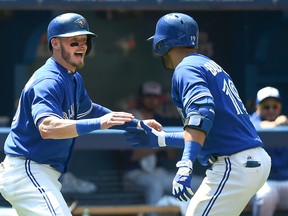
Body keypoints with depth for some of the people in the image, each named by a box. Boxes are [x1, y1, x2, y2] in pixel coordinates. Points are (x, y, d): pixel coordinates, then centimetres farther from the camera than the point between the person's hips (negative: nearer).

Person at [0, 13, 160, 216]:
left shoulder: (74, 79, 13)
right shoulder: (49, 81, -19)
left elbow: (87, 109, 31)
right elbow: (47, 127, -36)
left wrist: (135, 124, 23)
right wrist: (99, 123, -46)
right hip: (26, 171, -11)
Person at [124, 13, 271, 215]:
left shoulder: (186, 69, -6)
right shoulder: (210, 65, 23)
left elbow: (201, 112, -26)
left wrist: (186, 164, -36)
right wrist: (160, 139, 33)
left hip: (234, 166, -10)